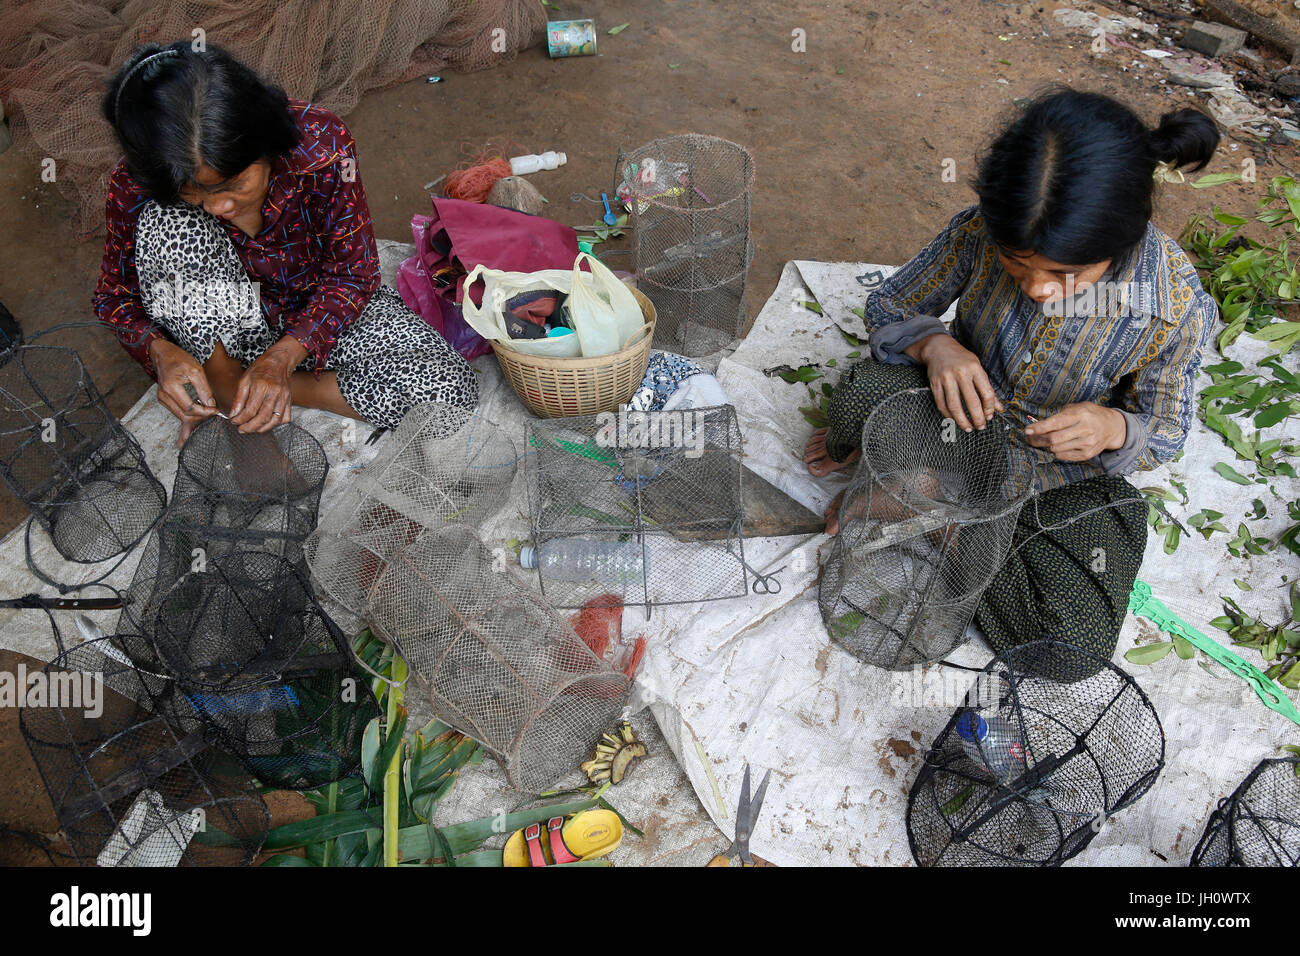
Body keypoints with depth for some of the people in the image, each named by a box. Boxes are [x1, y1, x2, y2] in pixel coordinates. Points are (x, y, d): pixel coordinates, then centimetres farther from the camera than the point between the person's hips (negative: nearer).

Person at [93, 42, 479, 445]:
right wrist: (161, 352, -28)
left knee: (450, 390, -24)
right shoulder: (136, 186, -22)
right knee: (167, 223, -31)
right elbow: (116, 294, -6)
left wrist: (280, 358, -30)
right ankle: (224, 383, -13)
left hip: (320, 310, 0)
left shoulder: (318, 144, -28)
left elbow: (353, 275, -18)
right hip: (217, 328, 1)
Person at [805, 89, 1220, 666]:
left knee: (1074, 645, -18)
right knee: (866, 392, -35)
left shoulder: (1180, 309, -26)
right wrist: (934, 343, -33)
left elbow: (1165, 434, -9)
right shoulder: (982, 231, -24)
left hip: (1065, 476, 1)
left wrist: (1112, 428, -35)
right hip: (966, 412, 0)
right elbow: (888, 306, -9)